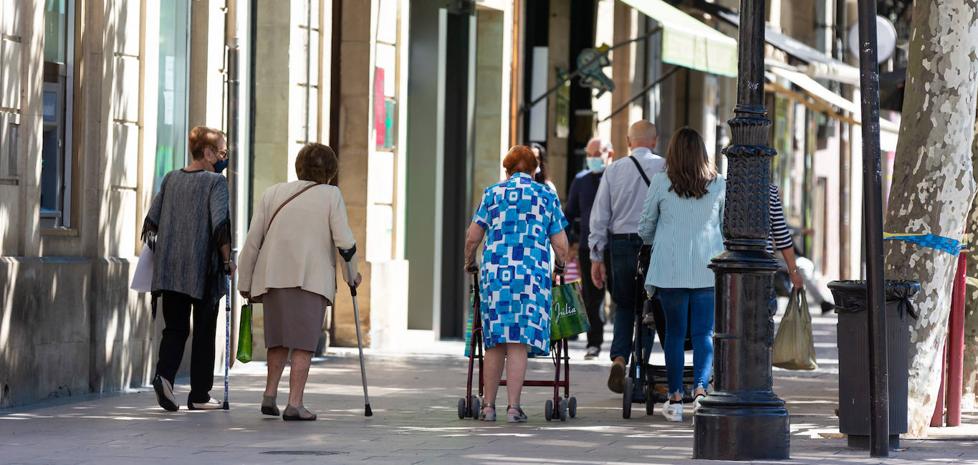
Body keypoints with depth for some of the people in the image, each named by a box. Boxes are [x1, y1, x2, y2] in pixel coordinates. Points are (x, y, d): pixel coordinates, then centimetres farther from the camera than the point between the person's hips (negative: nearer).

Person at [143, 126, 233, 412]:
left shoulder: (171, 179, 10)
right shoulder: (215, 181, -7)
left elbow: (151, 221, 11)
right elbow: (220, 225, -16)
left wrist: (158, 254, 21)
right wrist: (227, 261, -6)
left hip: (169, 268, 4)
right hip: (204, 270, -4)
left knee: (175, 328, 8)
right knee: (203, 332, 6)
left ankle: (164, 375, -17)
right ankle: (200, 395, 10)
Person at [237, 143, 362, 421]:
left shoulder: (273, 193, 13)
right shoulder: (330, 195, 4)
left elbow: (252, 240, 9)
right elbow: (344, 240, -3)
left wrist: (245, 282, 14)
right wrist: (352, 274, 12)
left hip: (274, 276, 3)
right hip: (313, 278, -3)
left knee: (279, 338, 19)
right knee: (304, 342, -1)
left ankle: (269, 395, 12)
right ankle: (294, 404, -8)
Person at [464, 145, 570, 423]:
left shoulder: (492, 193, 10)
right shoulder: (547, 196, 8)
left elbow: (472, 238, 8)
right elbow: (560, 245, 7)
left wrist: (469, 263, 26)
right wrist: (561, 265, 27)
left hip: (494, 273, 1)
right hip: (532, 275, -1)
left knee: (495, 342, 8)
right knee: (519, 342, -2)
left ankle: (488, 407, 11)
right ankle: (513, 407, -5)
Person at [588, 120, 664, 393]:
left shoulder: (614, 170, 4)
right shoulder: (665, 168, -3)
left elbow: (599, 216, 4)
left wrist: (596, 257, 8)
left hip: (621, 245, 2)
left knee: (624, 306, 15)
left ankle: (619, 359, -5)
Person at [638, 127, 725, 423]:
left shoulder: (661, 183, -1)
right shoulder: (719, 185, 3)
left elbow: (645, 228, 8)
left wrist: (655, 244, 29)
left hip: (671, 268, -1)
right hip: (708, 267, 1)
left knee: (675, 332, 7)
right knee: (704, 332, 3)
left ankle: (675, 399, 9)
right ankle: (700, 388, -16)